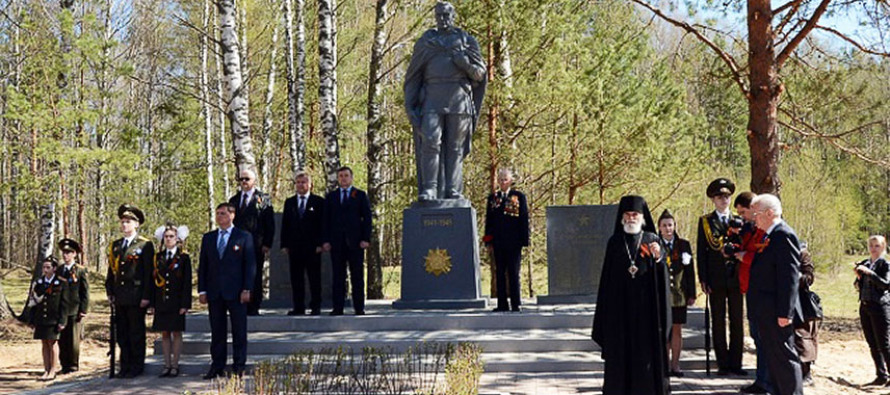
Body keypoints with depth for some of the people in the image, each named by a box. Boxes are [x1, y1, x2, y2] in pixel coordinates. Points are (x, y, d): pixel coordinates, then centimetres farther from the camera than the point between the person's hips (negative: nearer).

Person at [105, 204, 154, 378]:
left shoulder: (145, 245, -3)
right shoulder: (115, 245, 14)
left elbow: (148, 272, -6)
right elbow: (111, 270, 17)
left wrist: (146, 296, -11)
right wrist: (110, 292, 9)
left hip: (136, 297, -5)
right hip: (120, 297, 5)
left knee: (137, 334, 1)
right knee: (122, 334, 9)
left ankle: (137, 367, 8)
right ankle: (125, 367, 16)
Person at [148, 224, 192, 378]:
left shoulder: (184, 257, -1)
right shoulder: (158, 257, 10)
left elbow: (187, 282, -4)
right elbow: (153, 280, 9)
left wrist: (185, 304, -11)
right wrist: (152, 303, 4)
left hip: (176, 302, -3)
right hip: (161, 302, 4)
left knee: (176, 333, 2)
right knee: (164, 333, 7)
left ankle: (175, 365, 8)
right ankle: (167, 365, 12)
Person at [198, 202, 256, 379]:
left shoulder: (244, 237, 3)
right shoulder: (208, 238, 13)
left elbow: (250, 265, -1)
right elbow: (202, 265, 12)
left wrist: (247, 289, -9)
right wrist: (202, 290, 4)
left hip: (236, 292, -3)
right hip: (214, 292, 3)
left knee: (239, 332, 0)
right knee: (217, 332, 6)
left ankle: (239, 367, 7)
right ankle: (217, 367, 12)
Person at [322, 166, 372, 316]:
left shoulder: (361, 195, 10)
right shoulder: (331, 196, 14)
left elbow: (367, 218, 4)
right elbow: (326, 220, 10)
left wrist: (366, 239, -6)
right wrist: (325, 240, -1)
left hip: (355, 241, -1)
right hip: (336, 241, 1)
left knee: (357, 275, -1)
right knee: (338, 275, 1)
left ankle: (359, 307, 2)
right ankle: (338, 307, 2)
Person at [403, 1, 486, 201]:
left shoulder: (466, 41, 14)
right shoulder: (425, 41, 15)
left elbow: (480, 74, 12)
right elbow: (413, 77, 14)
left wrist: (464, 63, -8)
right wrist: (410, 106, 4)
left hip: (459, 100, 0)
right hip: (432, 100, 0)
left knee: (455, 147, -2)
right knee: (430, 141, -13)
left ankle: (453, 190, 1)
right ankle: (428, 189, -15)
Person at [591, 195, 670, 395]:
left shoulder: (652, 240, 5)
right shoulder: (615, 242, 6)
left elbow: (663, 274, 1)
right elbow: (607, 277, 6)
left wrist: (658, 258, -20)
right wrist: (606, 309, 2)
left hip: (645, 304, 0)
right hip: (620, 304, 1)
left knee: (646, 347, 2)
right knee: (620, 351, 3)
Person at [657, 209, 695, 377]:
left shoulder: (684, 245, 8)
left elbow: (690, 271, 9)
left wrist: (691, 294, 6)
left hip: (679, 293, 2)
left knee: (677, 330, 6)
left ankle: (675, 365, 14)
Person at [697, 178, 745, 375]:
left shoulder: (739, 221, 11)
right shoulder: (705, 221, 6)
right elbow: (701, 251, 3)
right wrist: (703, 279, -5)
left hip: (735, 278, 2)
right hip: (716, 279, -2)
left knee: (737, 322, 3)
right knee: (718, 322, 2)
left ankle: (735, 363, 9)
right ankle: (723, 364, 8)